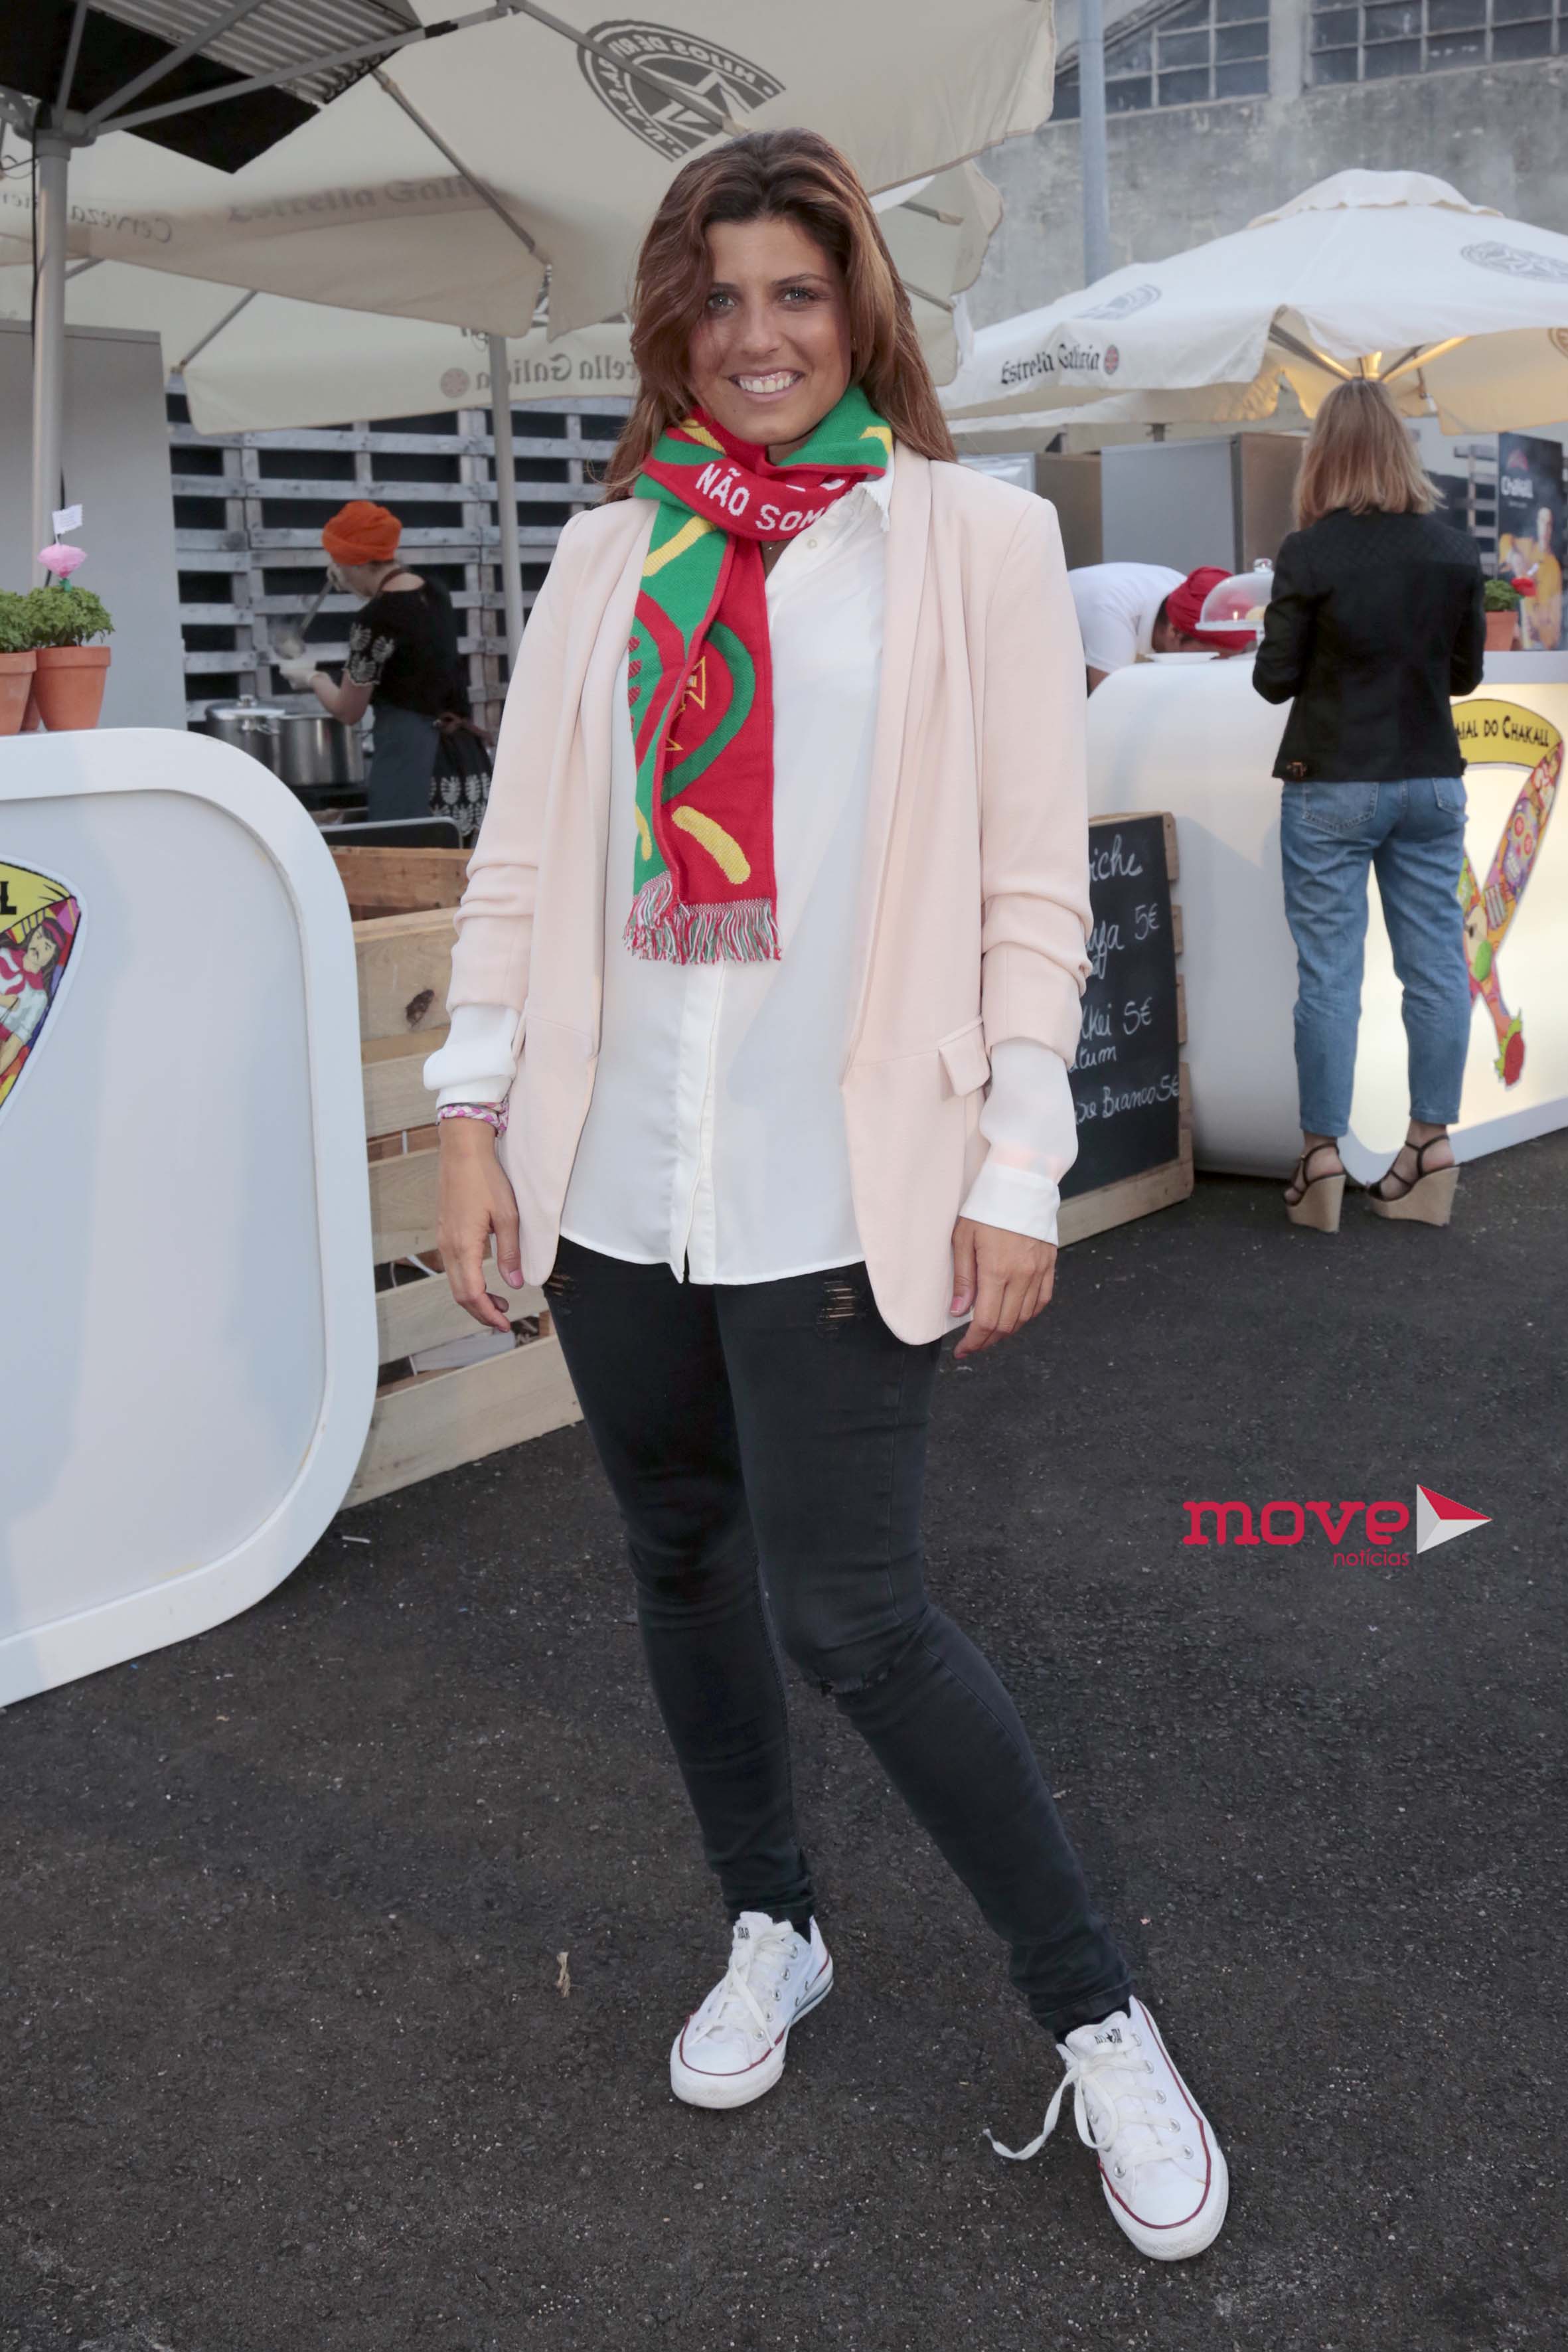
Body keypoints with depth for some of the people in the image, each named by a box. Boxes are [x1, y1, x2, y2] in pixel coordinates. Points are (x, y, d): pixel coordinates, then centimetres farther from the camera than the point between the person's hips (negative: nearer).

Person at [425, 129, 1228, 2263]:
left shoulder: (973, 537, 1)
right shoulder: (611, 551, 11)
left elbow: (1034, 887, -3)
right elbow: (522, 857, 10)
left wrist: (1018, 1173, -8)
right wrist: (474, 1111, 3)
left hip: (844, 1186, -4)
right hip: (616, 1179, 5)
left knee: (854, 1619, -7)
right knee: (685, 1563, 15)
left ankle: (1101, 2023, 13)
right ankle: (772, 1930, 37)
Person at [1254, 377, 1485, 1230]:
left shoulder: (1309, 554, -11)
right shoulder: (1455, 551, 1)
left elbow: (1274, 680, -6)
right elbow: (1466, 673, 9)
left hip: (1332, 786, -3)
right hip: (1431, 783, 4)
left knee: (1328, 973, 0)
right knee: (1436, 963, 8)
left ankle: (1321, 1156, 3)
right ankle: (1431, 1141, 14)